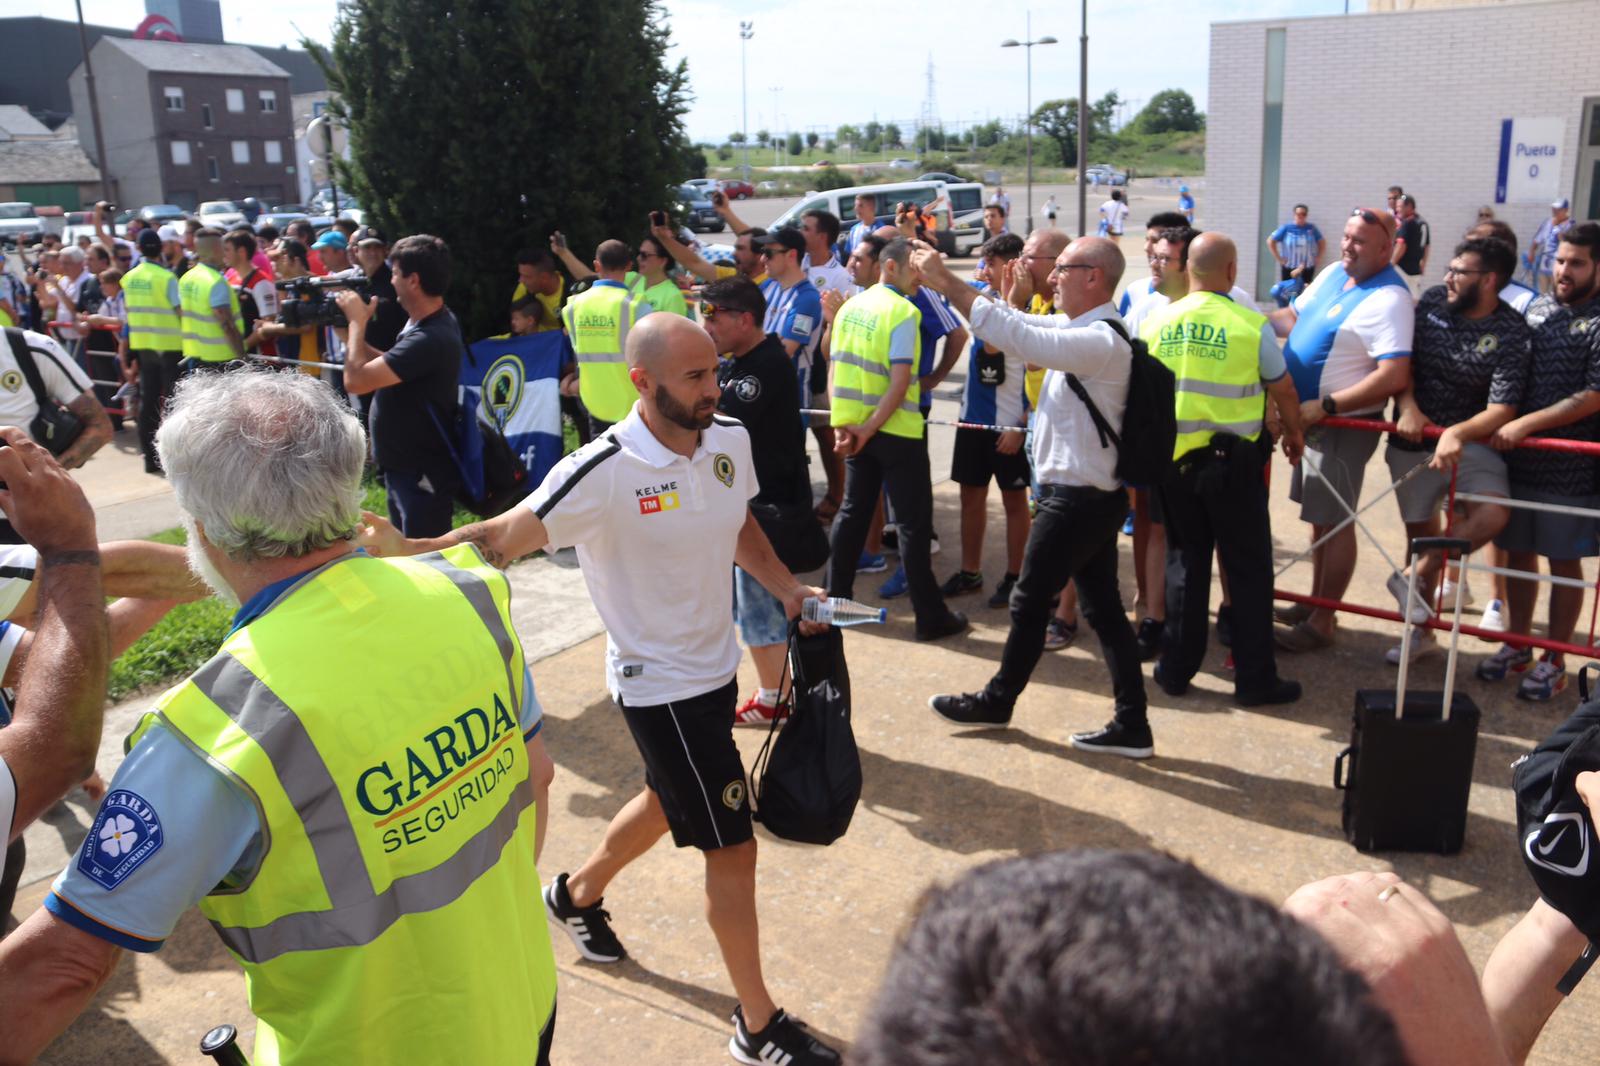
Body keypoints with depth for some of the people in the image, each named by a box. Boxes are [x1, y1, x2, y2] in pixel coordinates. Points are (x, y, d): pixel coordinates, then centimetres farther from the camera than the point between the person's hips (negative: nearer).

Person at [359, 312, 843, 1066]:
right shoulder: (601, 472, -27)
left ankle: (577, 894, 57)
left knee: (669, 801, 28)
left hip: (717, 667, 8)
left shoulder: (730, 439, -6)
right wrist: (408, 550, -36)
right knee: (732, 847, 1)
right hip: (659, 686, -8)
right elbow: (505, 537, -23)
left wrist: (787, 590, 1)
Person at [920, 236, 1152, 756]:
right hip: (1092, 495, 9)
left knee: (1029, 600, 7)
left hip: (1076, 499, -9)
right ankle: (1131, 727, 16)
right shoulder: (1077, 328, 9)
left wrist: (946, 282, -27)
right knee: (1104, 608, 10)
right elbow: (1022, 328, 15)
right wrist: (946, 283, 3)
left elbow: (1018, 336, -31)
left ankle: (998, 699, 27)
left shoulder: (1101, 341, -21)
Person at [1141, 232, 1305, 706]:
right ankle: (1255, 679, 13)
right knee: (1248, 568, 7)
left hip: (1173, 460, 4)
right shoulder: (1251, 325, -10)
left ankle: (1176, 669, 20)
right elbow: (1283, 390, 1)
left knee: (1185, 561, 15)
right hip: (1233, 460, -3)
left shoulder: (1156, 323, -1)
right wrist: (1295, 434, 20)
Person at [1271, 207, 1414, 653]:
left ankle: (1320, 622, 8)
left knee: (1335, 521, 0)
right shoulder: (1333, 273, 7)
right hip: (1308, 416, 9)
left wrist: (1325, 406, -27)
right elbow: (1293, 316, 18)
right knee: (1319, 516, 17)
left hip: (1344, 425, -9)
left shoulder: (1388, 299, -20)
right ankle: (1314, 602, 30)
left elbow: (1394, 377, -27)